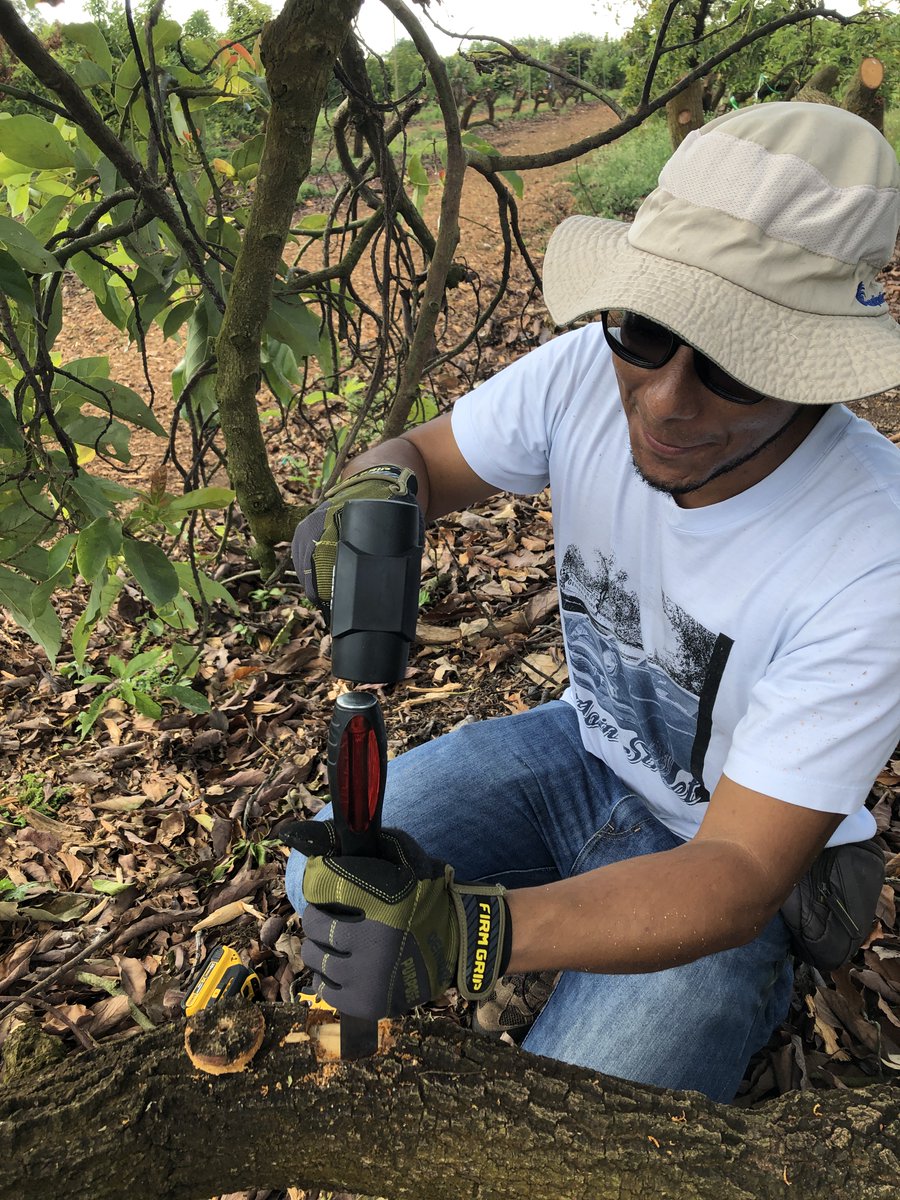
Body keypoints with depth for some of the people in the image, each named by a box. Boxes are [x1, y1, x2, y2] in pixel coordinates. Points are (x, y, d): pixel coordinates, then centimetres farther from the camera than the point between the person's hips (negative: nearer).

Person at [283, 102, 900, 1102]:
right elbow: (418, 456, -4)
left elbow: (740, 873, -30)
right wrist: (373, 492, -30)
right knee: (323, 881, -8)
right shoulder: (588, 372, -20)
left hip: (734, 865, -3)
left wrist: (473, 932, -45)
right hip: (584, 748, 4)